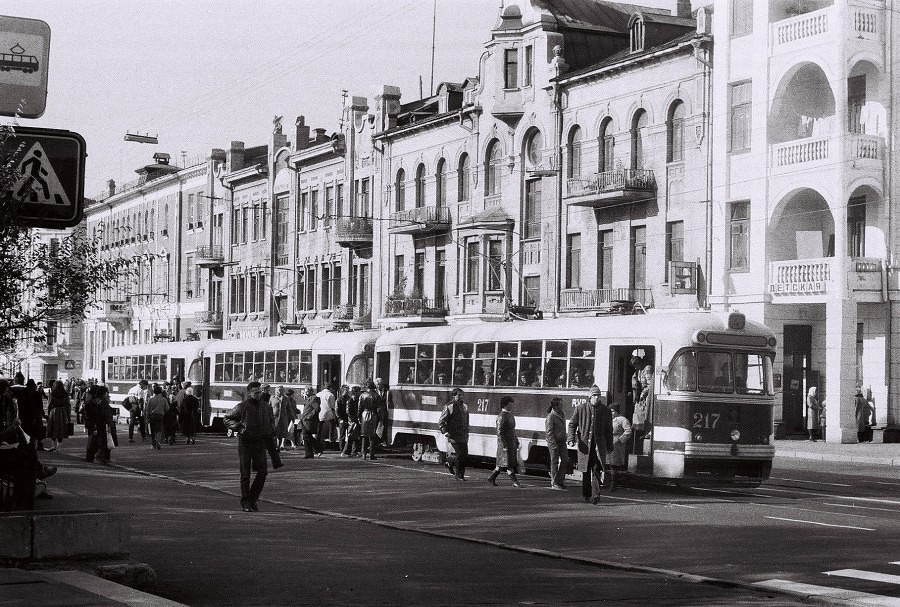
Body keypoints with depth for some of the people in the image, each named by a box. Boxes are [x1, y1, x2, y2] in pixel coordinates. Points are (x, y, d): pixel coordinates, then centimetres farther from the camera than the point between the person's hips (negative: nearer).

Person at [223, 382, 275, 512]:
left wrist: (271, 432, 11)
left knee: (263, 472, -5)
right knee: (245, 474, 0)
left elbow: (271, 422, 28)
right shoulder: (242, 407, -4)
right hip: (245, 443, -4)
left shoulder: (266, 408, 10)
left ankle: (253, 498, 12)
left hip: (260, 443, 4)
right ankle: (245, 503, 7)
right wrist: (239, 427, -12)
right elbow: (227, 419, 0)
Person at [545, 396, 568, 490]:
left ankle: (560, 481, 18)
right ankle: (554, 483, 7)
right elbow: (549, 432, -15)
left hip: (562, 441, 7)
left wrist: (565, 440, 16)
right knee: (555, 462, -1)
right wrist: (553, 444, -19)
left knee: (565, 460, 6)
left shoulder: (562, 414, 10)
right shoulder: (551, 416, -13)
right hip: (553, 441, -7)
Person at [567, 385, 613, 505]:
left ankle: (595, 495, -18)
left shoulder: (605, 410, 6)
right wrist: (571, 439, -9)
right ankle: (586, 494, 21)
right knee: (585, 470, 8)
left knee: (597, 470, -12)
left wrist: (609, 446, 10)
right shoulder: (581, 408, 3)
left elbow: (609, 429, 11)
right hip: (584, 443, 0)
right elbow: (572, 424, 6)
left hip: (599, 445, 0)